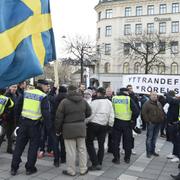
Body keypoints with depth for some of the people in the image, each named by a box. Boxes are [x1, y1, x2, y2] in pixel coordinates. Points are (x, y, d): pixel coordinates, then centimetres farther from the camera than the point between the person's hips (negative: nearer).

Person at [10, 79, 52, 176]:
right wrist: (49, 125, -5)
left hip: (23, 122, 5)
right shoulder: (43, 96, -8)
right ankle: (30, 168, 16)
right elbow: (46, 113, -13)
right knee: (33, 145, 9)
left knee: (19, 145, 12)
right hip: (35, 124, -4)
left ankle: (14, 168, 18)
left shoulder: (26, 92, 7)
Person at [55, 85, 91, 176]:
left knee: (70, 151, 4)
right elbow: (88, 112, 12)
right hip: (81, 127, 4)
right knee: (82, 149, 13)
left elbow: (59, 117, -7)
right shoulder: (83, 101, 3)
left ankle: (71, 171, 15)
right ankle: (83, 169, 23)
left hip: (69, 128, -4)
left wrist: (58, 130, 3)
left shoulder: (64, 102, -10)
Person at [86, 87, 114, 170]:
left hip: (94, 124, -5)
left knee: (89, 143, 5)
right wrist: (110, 125, 16)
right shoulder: (109, 103, 5)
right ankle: (99, 164, 19)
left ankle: (95, 163, 0)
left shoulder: (95, 102, -12)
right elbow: (111, 116, 7)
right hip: (104, 126, 6)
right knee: (101, 144, 13)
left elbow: (90, 115, -13)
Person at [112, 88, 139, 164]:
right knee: (127, 141, 14)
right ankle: (127, 158, 23)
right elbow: (136, 111, -12)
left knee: (116, 141, 10)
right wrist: (133, 119, 2)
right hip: (127, 123, -1)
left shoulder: (113, 98, 1)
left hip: (116, 122, 1)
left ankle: (116, 158, 12)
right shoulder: (129, 99, -7)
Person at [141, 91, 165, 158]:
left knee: (155, 138, 13)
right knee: (149, 138, -1)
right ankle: (148, 152, 6)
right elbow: (144, 113, -12)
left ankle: (153, 151, 24)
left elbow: (162, 112, 22)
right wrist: (148, 121, -15)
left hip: (158, 123, 6)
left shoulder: (159, 103, 15)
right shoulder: (147, 103, -6)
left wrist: (162, 119, 8)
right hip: (151, 123, -6)